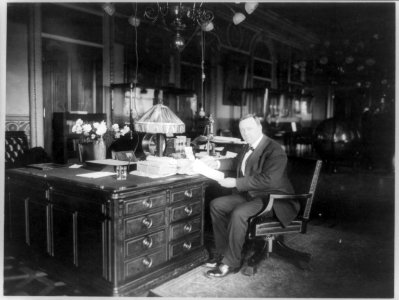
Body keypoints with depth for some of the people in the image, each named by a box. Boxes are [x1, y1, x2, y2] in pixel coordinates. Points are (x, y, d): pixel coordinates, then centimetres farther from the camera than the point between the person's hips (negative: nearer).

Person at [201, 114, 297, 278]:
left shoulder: (274, 150, -18)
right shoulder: (249, 147, 9)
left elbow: (268, 180, -29)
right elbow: (236, 162, 29)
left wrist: (236, 183, -28)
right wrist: (217, 163, 11)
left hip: (273, 199, -9)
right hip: (250, 195, 9)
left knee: (238, 213, -32)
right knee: (216, 204, 2)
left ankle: (231, 262, -15)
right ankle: (222, 252, 8)